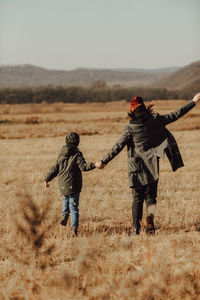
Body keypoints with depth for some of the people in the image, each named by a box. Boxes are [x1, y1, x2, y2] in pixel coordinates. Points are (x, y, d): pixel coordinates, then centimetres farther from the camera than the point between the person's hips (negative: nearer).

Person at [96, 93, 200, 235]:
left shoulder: (130, 128, -10)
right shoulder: (155, 120, -5)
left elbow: (118, 147, -10)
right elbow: (175, 115, 2)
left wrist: (104, 161, -3)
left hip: (137, 167, -1)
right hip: (152, 166, 1)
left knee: (137, 198, 9)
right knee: (150, 195, 10)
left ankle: (136, 228, 2)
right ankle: (150, 215, -20)